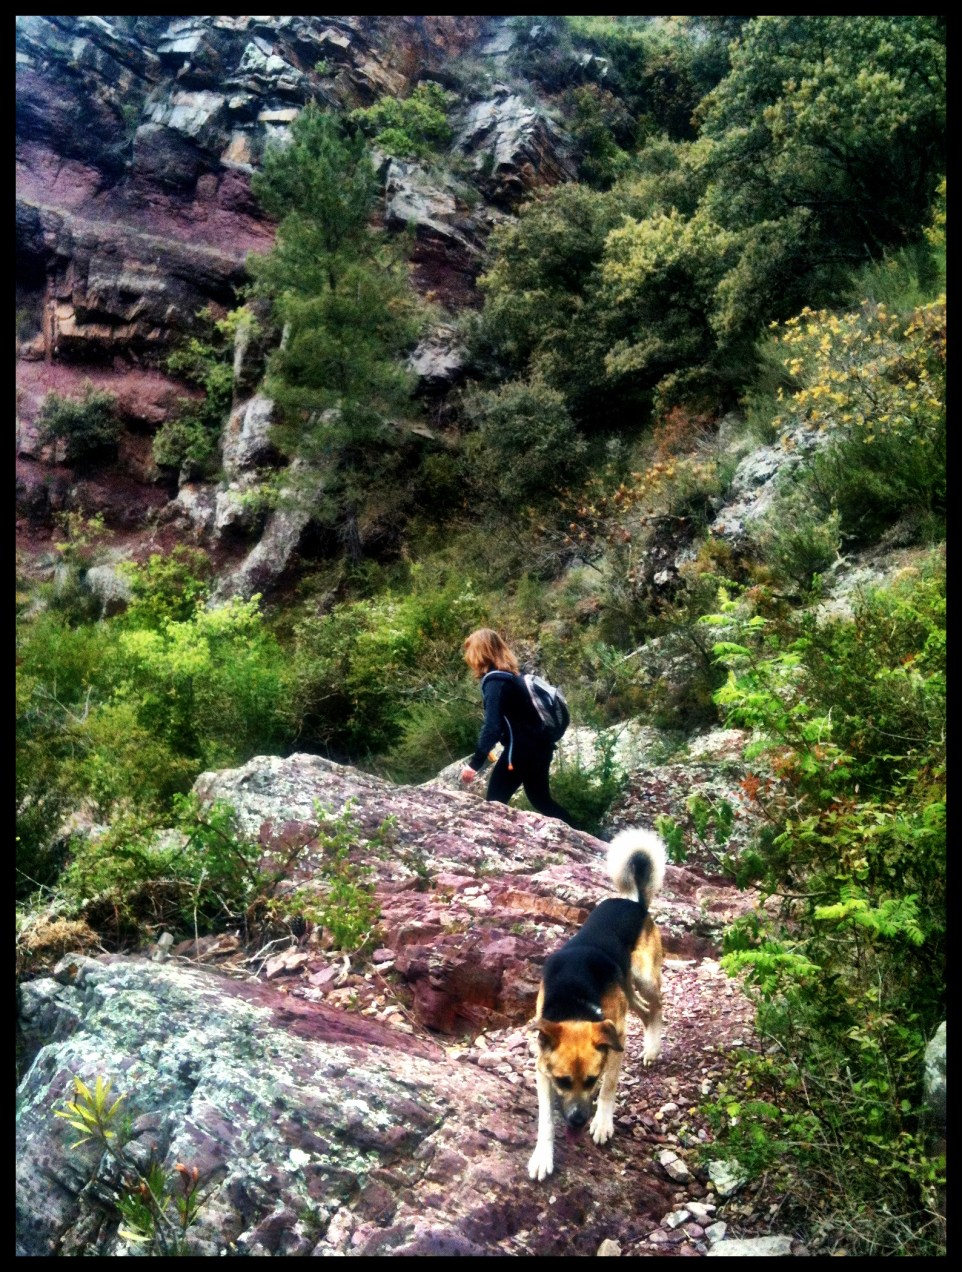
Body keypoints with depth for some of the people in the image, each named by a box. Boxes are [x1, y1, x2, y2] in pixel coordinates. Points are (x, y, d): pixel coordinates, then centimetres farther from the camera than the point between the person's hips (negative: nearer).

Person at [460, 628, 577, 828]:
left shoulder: (494, 682, -18)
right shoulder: (509, 675, 10)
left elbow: (492, 726, -28)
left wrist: (474, 763, -32)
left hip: (521, 750, -9)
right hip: (539, 746, 9)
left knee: (494, 803, 2)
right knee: (541, 799, 23)